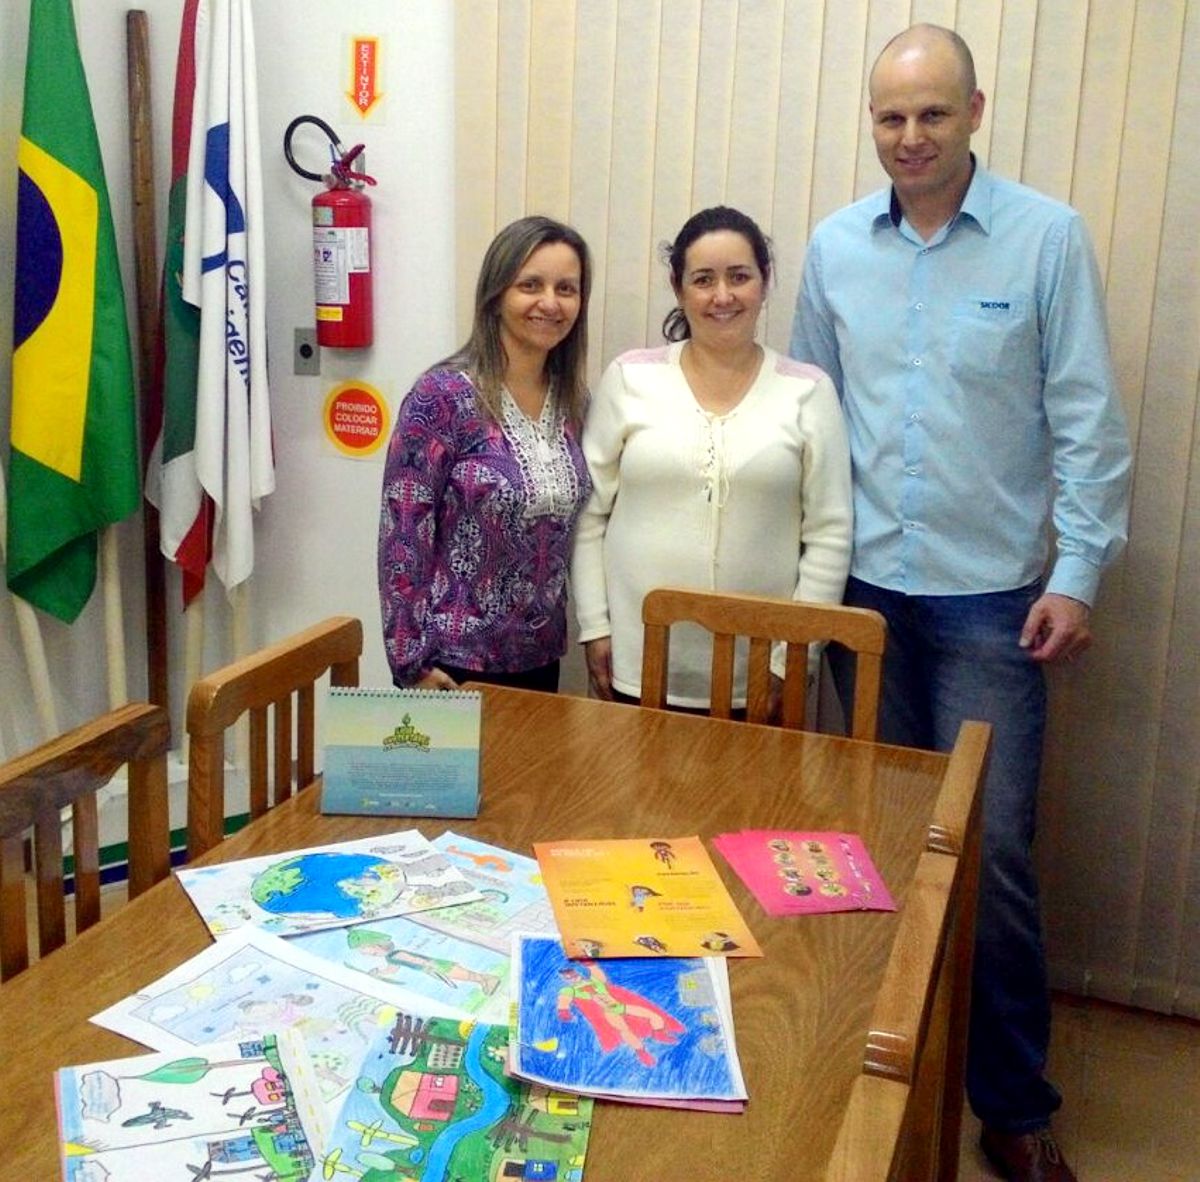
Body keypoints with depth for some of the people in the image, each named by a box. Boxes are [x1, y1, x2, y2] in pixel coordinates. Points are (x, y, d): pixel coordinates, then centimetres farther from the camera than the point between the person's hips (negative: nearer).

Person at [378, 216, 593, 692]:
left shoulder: (570, 399, 3)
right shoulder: (442, 396, -15)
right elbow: (402, 534, -15)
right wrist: (413, 661, -15)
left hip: (538, 659, 6)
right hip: (453, 660, -6)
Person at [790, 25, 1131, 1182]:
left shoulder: (1048, 236, -5)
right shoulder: (834, 246, 4)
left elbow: (1088, 421, -5)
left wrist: (1077, 574, -10)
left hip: (990, 596, -3)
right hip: (863, 587, 3)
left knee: (993, 850, -1)